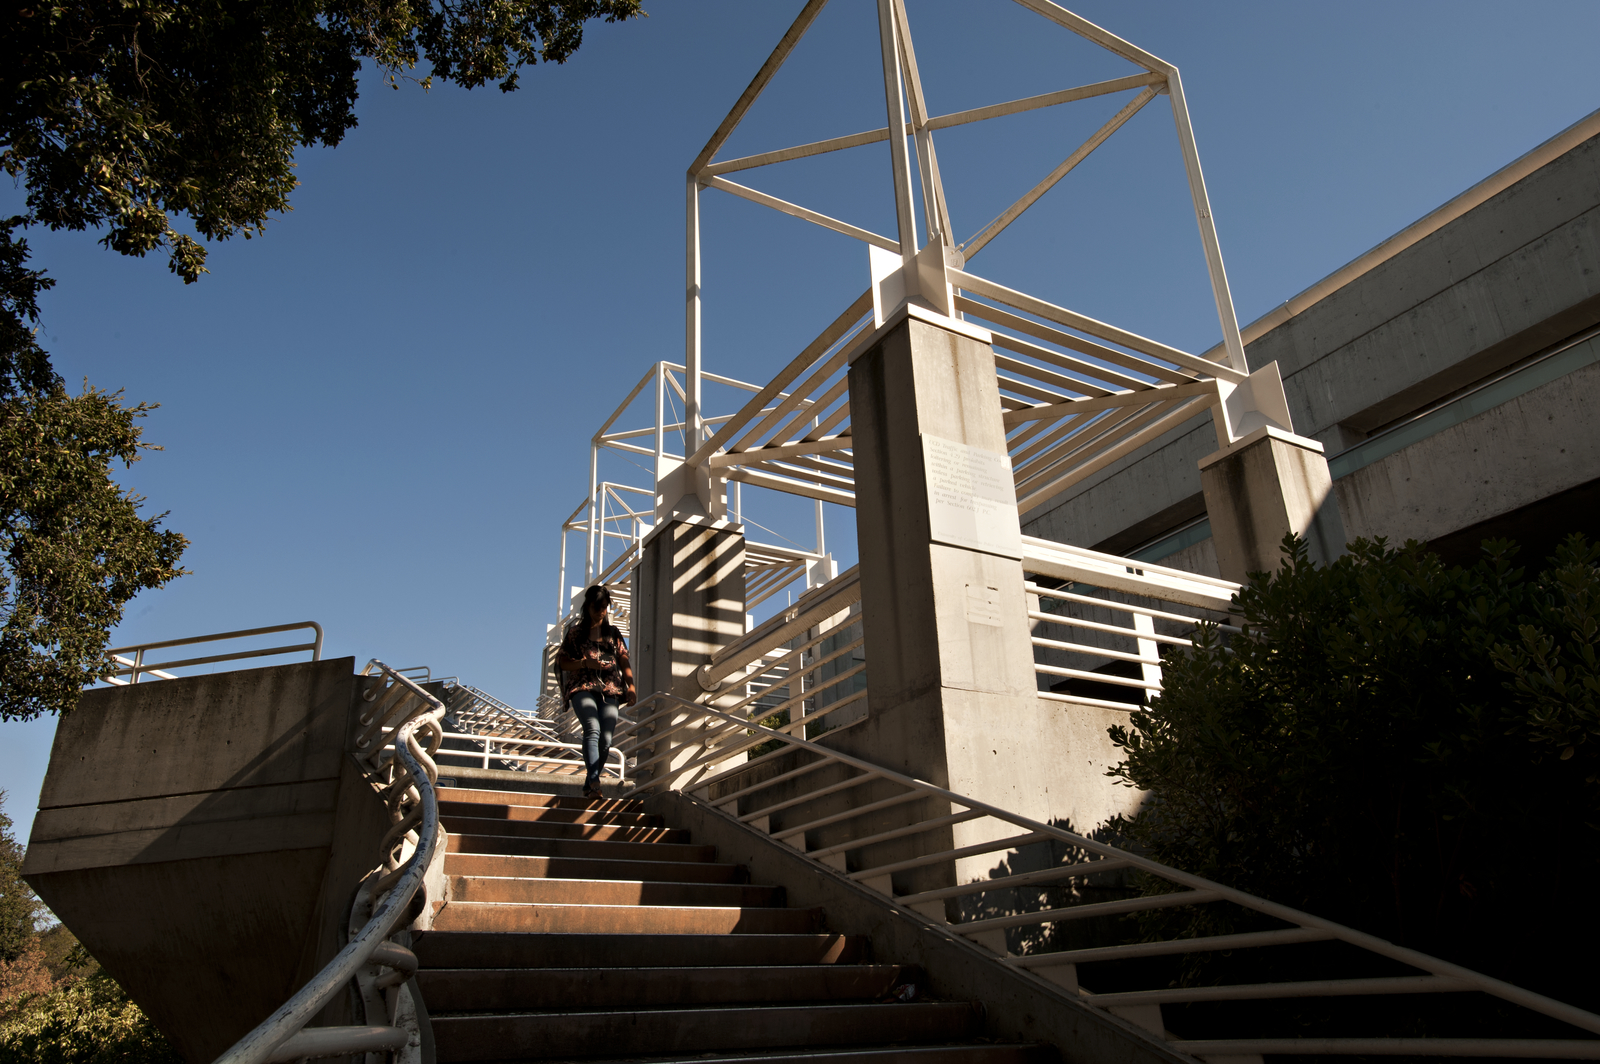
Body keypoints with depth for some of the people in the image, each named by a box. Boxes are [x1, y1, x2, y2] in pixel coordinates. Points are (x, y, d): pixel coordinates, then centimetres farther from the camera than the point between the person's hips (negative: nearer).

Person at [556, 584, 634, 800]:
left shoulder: (613, 633, 17)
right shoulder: (576, 632, 11)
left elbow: (624, 662, 12)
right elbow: (562, 661, 7)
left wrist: (631, 685, -2)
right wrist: (585, 663, -9)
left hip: (610, 689, 3)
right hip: (582, 687, -3)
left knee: (606, 738, -9)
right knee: (593, 728, -27)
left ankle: (588, 786, 5)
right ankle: (594, 783, -37)